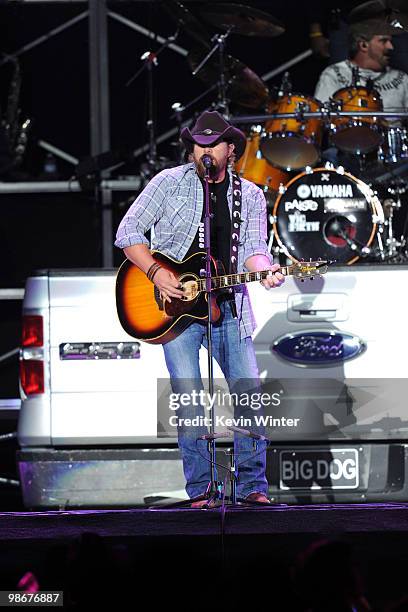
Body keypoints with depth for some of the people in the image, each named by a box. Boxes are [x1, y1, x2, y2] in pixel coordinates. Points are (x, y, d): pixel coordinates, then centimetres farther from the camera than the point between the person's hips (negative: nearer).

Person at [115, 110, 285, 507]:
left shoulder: (250, 196, 9)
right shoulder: (169, 182, 1)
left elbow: (253, 247, 1)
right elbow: (127, 233, 0)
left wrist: (265, 270, -22)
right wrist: (157, 273, -13)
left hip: (228, 306, 3)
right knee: (188, 398, -8)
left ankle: (252, 485, 5)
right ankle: (200, 489, -1)